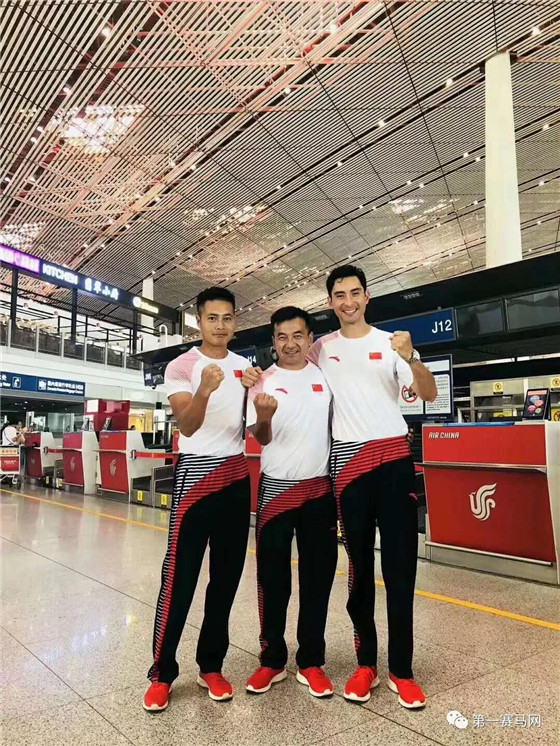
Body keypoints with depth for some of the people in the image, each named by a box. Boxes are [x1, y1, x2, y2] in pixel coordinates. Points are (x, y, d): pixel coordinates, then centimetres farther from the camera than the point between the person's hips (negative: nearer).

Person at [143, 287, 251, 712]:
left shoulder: (244, 366, 9)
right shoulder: (181, 367, -5)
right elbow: (187, 426, -17)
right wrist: (203, 391, -36)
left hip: (237, 474, 5)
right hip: (197, 472, -5)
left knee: (227, 574, 10)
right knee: (180, 575, -2)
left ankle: (211, 664, 25)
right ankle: (162, 672, 16)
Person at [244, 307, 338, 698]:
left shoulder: (326, 376, 4)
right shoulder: (263, 381, -2)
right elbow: (260, 438, -6)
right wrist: (263, 418, -27)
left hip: (320, 488, 2)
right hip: (276, 488, -1)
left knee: (318, 575, 9)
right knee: (272, 577, 7)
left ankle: (311, 661, 24)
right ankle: (272, 659, 24)